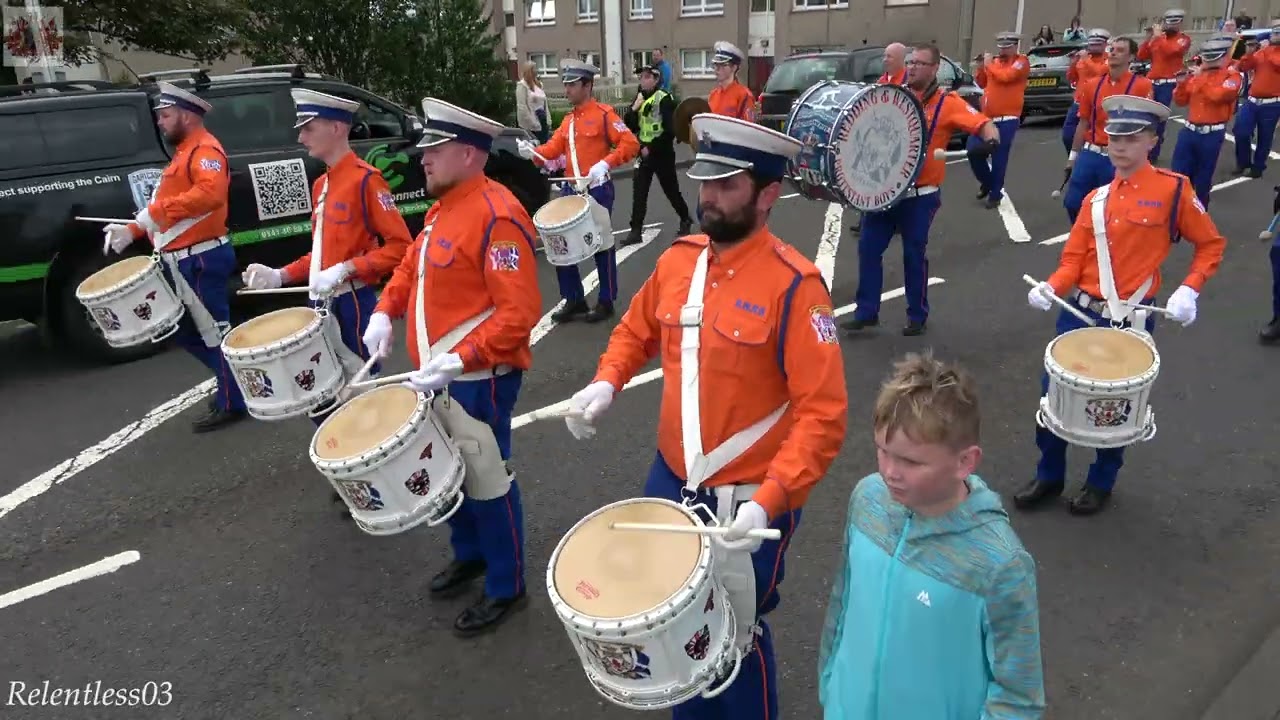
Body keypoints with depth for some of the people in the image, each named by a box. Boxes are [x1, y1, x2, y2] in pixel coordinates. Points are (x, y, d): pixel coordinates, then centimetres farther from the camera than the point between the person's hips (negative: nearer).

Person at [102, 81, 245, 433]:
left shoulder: (205, 149, -12)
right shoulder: (184, 153, 21)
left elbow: (212, 192, -32)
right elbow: (170, 208, 25)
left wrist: (156, 211, -33)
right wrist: (133, 230, 13)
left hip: (201, 260, -11)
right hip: (182, 260, 11)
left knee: (213, 331, -2)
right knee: (186, 332, 17)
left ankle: (232, 403, 8)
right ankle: (232, 382, 28)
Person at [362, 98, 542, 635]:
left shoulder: (496, 215, -21)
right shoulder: (443, 208, 10)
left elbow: (519, 312, -26)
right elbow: (411, 266, 22)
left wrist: (458, 361, -29)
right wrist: (385, 312, 3)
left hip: (478, 379, -9)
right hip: (437, 374, 9)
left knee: (484, 480, 3)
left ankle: (506, 586, 21)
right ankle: (469, 554, 42)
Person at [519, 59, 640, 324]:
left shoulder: (604, 113, -7)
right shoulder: (568, 119, 14)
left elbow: (630, 144, -14)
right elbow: (553, 148, 7)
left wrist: (605, 163, -25)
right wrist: (531, 152, -12)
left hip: (597, 190, -7)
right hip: (570, 190, 7)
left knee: (601, 245, 3)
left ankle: (606, 302, 15)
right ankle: (574, 301, 18)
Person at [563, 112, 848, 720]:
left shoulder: (793, 284, -20)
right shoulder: (678, 259, -1)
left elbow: (824, 412, -22)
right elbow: (636, 330, 16)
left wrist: (768, 501, -30)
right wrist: (605, 384, -3)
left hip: (749, 502, -6)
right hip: (670, 480, 6)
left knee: (735, 637, 14)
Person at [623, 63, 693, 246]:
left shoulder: (664, 99, -12)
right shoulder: (639, 99, 9)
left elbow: (670, 131, -18)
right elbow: (629, 127, 5)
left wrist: (651, 148, -16)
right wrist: (634, 108, -10)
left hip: (662, 154, -5)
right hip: (644, 153, 6)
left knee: (671, 191, 8)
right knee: (638, 193, -2)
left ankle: (686, 219, 30)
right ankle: (635, 231, 0)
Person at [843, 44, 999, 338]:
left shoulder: (946, 102, -6)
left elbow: (983, 124, -13)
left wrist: (991, 140, -34)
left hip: (920, 195, -4)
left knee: (914, 254, 4)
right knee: (868, 248, 3)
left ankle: (917, 316, 19)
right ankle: (867, 311, 15)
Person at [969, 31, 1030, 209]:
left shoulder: (1021, 61, -2)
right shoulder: (995, 61, 14)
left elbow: (1006, 76, -19)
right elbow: (982, 83, 22)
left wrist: (989, 65, -6)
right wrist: (981, 67, 7)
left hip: (1007, 119, -6)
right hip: (986, 116, 6)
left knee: (999, 158, -4)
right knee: (974, 150, 0)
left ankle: (995, 194, 9)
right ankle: (986, 181, 24)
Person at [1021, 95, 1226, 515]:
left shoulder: (1174, 189, -5)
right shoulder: (1095, 198, 8)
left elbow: (1212, 244, 2)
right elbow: (1073, 260, 5)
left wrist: (1189, 291, -12)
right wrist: (1049, 288, -15)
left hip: (1132, 319, -4)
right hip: (1080, 311, 4)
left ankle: (1102, 482, 31)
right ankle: (1049, 476, 25)